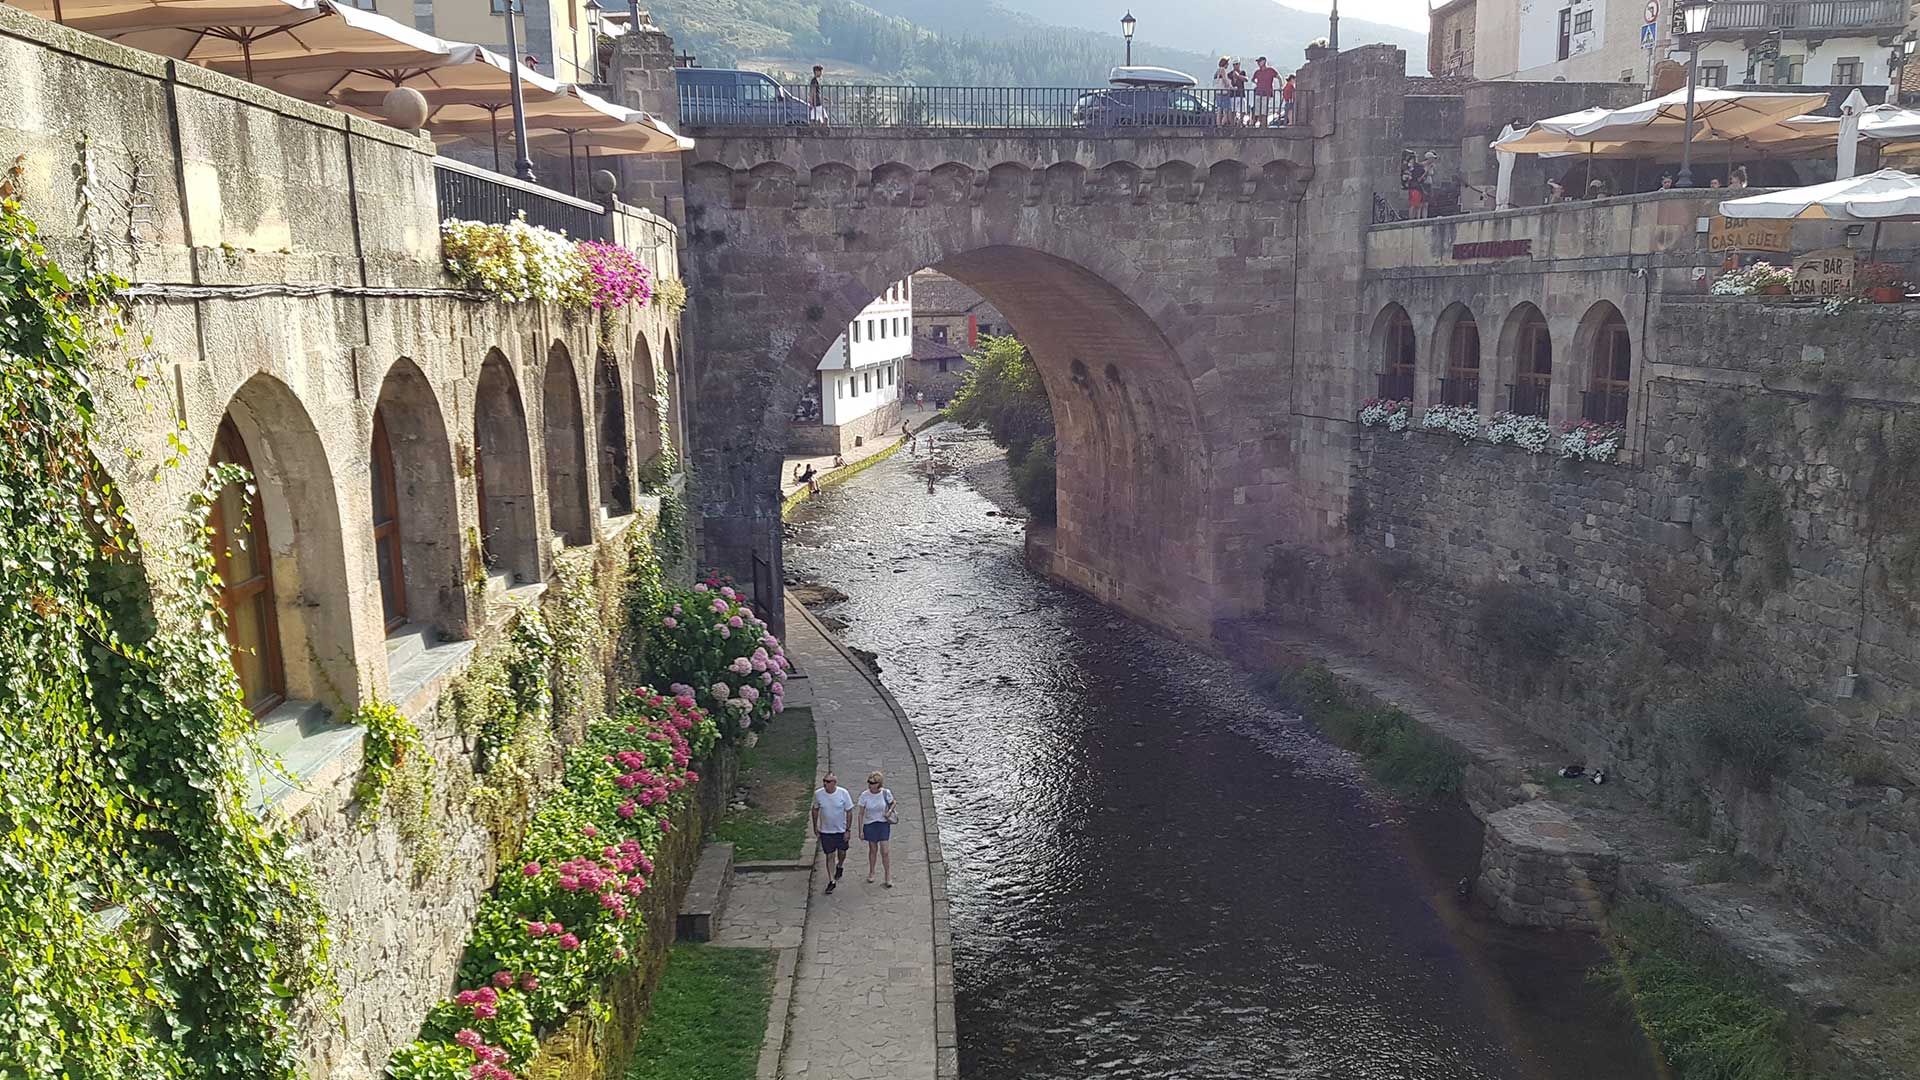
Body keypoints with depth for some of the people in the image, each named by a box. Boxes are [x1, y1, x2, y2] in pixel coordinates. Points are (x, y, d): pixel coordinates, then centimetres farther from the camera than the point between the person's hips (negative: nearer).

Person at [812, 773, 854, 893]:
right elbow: (815, 810, 4)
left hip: (841, 830, 0)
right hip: (825, 831, 0)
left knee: (842, 853, 15)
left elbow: (849, 812, -8)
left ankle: (840, 866, 48)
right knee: (830, 856, 4)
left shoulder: (843, 793, -17)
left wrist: (848, 830, -9)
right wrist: (815, 826, 6)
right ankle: (831, 881, 15)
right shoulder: (818, 794, -13)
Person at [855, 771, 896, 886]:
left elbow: (893, 803, 8)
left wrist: (889, 811, -13)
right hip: (870, 825, 1)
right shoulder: (864, 795, -14)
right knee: (873, 849, 14)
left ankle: (888, 877, 12)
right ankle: (871, 873, 36)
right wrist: (860, 831, -6)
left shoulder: (886, 793, -13)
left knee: (884, 851, -2)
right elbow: (860, 814, -6)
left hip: (883, 824, 0)